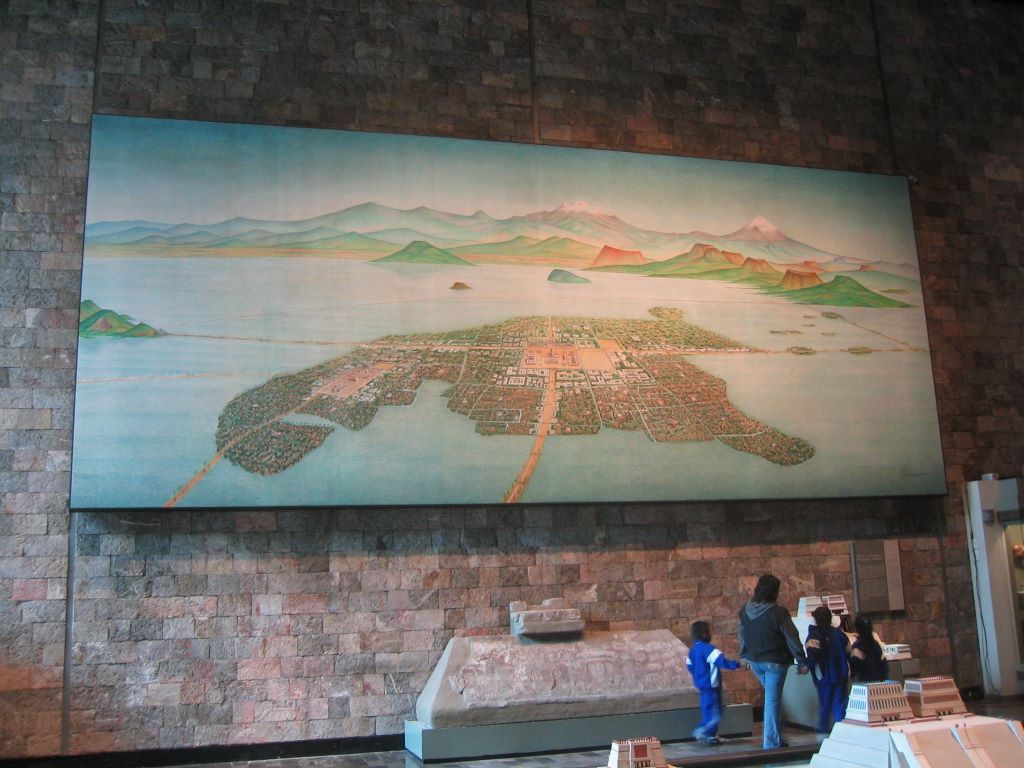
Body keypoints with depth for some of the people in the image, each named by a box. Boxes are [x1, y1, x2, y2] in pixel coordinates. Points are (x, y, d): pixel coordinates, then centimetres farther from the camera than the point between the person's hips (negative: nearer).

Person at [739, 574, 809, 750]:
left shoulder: (745, 611, -3)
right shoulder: (778, 613, -21)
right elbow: (792, 639, -14)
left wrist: (745, 656, 22)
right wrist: (802, 662, -5)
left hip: (754, 661, 6)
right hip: (774, 662, -6)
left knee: (770, 696, 25)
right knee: (772, 700, 2)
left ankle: (769, 737, 26)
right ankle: (771, 741, 6)